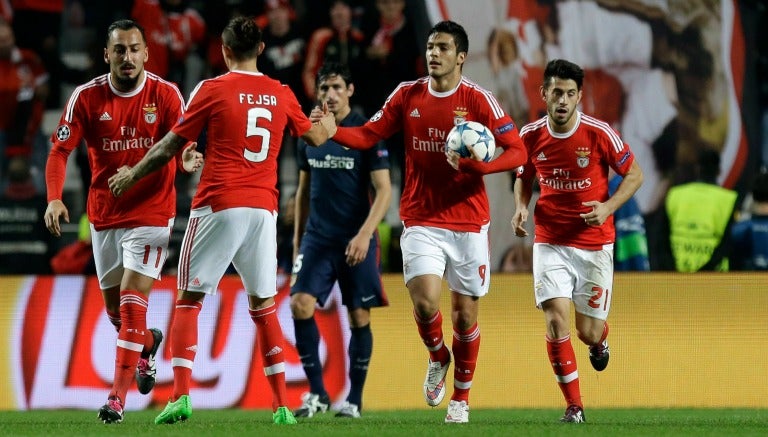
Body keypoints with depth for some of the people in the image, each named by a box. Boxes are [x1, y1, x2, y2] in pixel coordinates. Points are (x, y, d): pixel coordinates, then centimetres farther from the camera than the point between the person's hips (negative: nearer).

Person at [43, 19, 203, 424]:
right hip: (104, 214, 3)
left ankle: (117, 397, -15)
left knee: (132, 300, -15)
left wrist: (187, 159, -35)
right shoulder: (87, 97, -5)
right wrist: (54, 198, -19)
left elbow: (182, 147, -10)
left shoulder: (166, 95, -9)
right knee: (113, 305, 14)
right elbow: (60, 150, -4)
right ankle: (147, 343, 48)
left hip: (151, 212, -3)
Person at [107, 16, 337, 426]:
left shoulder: (213, 90, -3)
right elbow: (314, 136, 27)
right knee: (264, 305, 12)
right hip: (263, 208, 4)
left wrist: (131, 176, 18)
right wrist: (329, 126, 52)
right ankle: (282, 405, 7)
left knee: (188, 298, 3)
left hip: (218, 206, -4)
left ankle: (180, 396, -10)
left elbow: (170, 146, 2)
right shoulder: (281, 94, 9)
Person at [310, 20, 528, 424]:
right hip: (421, 221, 1)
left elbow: (517, 152, -5)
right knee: (425, 302, -19)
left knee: (465, 314, 5)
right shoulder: (407, 96, 4)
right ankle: (437, 358, 14)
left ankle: (460, 397, 25)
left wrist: (478, 165, -23)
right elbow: (367, 136, 7)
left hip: (468, 222, -1)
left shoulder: (479, 101, -5)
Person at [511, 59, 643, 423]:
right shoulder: (531, 135, -4)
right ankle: (574, 406, -3)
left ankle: (600, 341, 45)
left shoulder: (599, 133, -12)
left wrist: (608, 207, -17)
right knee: (556, 319, -16)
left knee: (588, 333, 4)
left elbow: (634, 175, -2)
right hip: (550, 242, 1)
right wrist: (521, 207, -5)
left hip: (594, 244, -1)